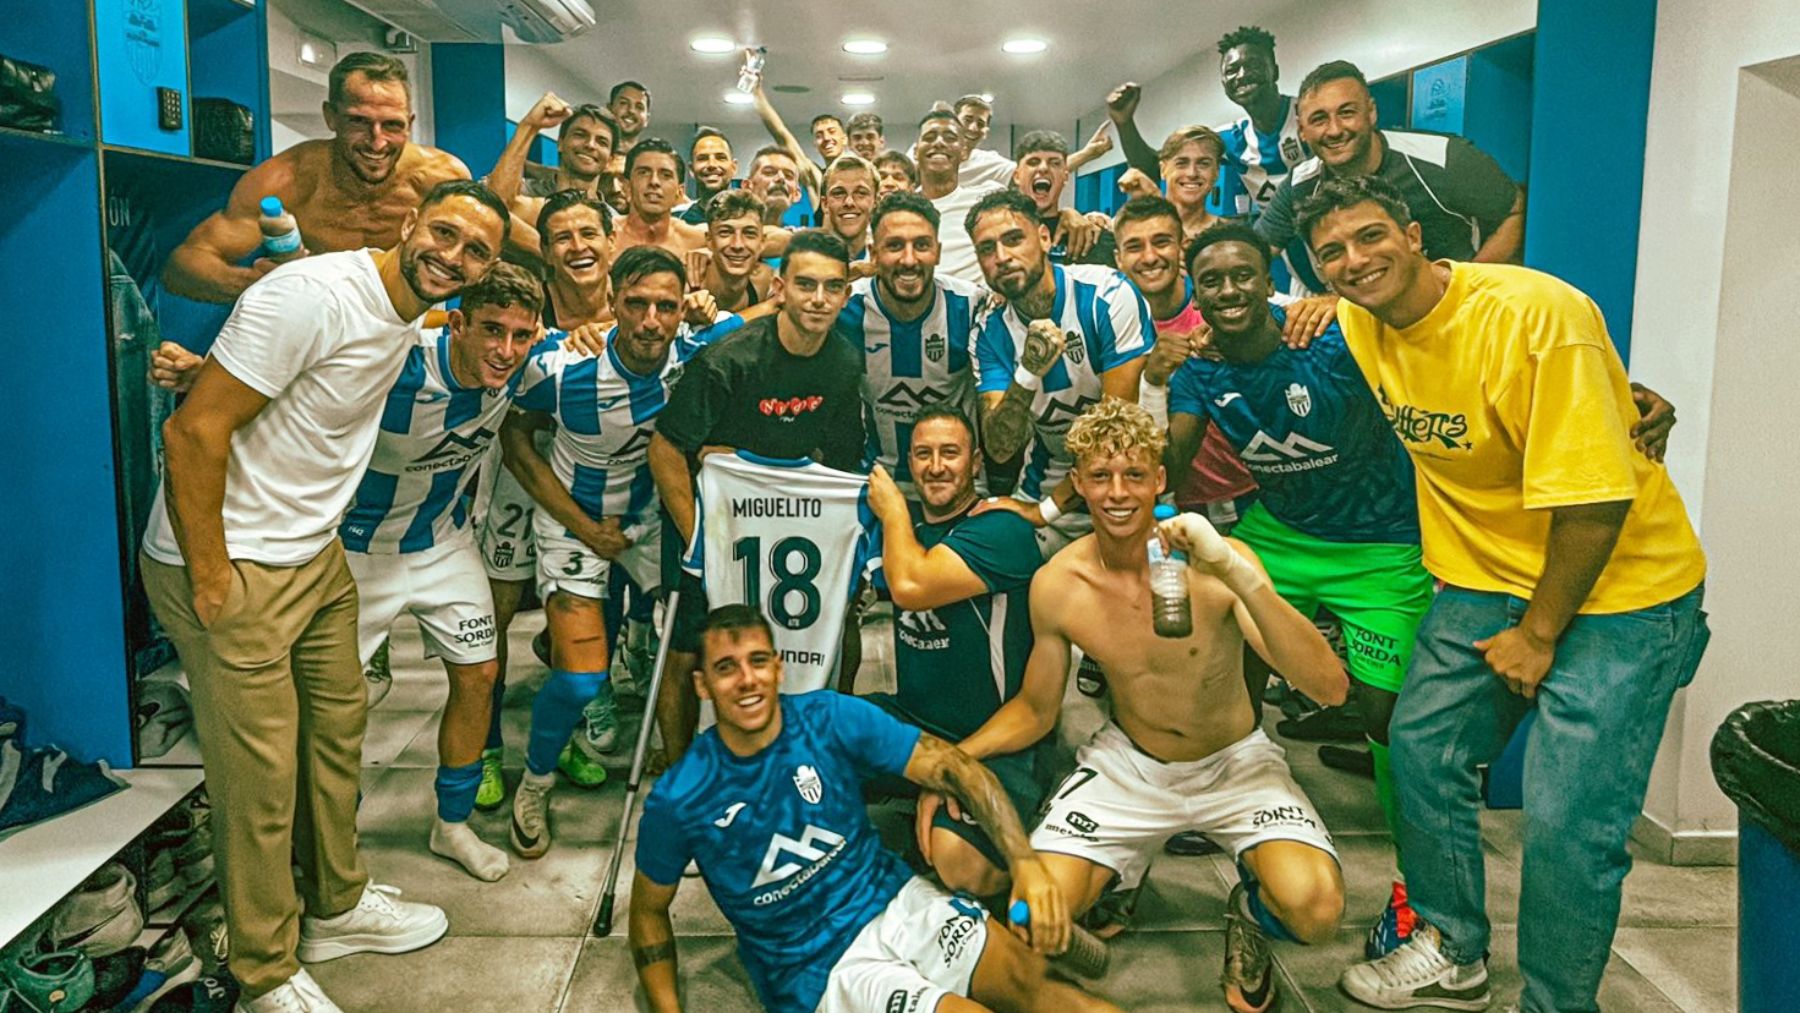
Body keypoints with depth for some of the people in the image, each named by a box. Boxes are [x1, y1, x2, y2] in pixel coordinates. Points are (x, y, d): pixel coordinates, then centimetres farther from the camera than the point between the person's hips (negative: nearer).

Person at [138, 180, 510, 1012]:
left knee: (338, 727, 18)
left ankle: (337, 907, 37)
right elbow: (194, 431, -24)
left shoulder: (410, 314, 3)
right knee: (259, 776, -1)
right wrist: (211, 583, -20)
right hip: (227, 567, -9)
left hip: (317, 557, 9)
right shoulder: (312, 296, -24)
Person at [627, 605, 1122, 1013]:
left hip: (894, 902, 2)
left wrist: (1025, 862, -23)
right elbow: (650, 910, 5)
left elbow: (954, 767, -11)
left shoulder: (831, 719, -9)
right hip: (816, 971, -2)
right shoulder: (678, 800, -11)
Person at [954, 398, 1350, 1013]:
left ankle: (1250, 912, 12)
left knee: (1315, 910, -27)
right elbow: (1034, 710, 3)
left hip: (1235, 762, -1)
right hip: (1128, 765, 2)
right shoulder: (1057, 585, -13)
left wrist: (1237, 573, -44)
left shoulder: (1214, 563, -22)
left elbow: (1330, 688, -32)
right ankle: (1117, 875, 20)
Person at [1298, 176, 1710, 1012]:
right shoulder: (1361, 325, -2)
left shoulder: (1536, 314, -25)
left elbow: (1593, 497, -24)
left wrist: (1539, 634, -15)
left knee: (1567, 824, -7)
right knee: (1422, 746, 10)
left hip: (1616, 587, -7)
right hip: (1487, 578, 7)